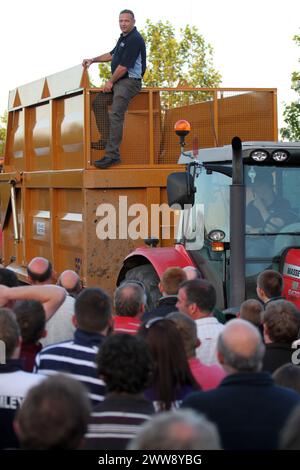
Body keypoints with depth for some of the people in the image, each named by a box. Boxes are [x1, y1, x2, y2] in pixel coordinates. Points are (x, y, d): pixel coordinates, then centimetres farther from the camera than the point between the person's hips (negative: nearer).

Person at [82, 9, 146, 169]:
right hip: (118, 81, 11)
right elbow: (112, 55, 32)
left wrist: (111, 82, -8)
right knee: (98, 102, 12)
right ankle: (105, 140, 14)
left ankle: (112, 155, -24)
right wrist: (93, 60, 27)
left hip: (130, 81, -11)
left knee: (116, 115, -20)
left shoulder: (134, 40, -16)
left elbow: (124, 66, -18)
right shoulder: (123, 37, 16)